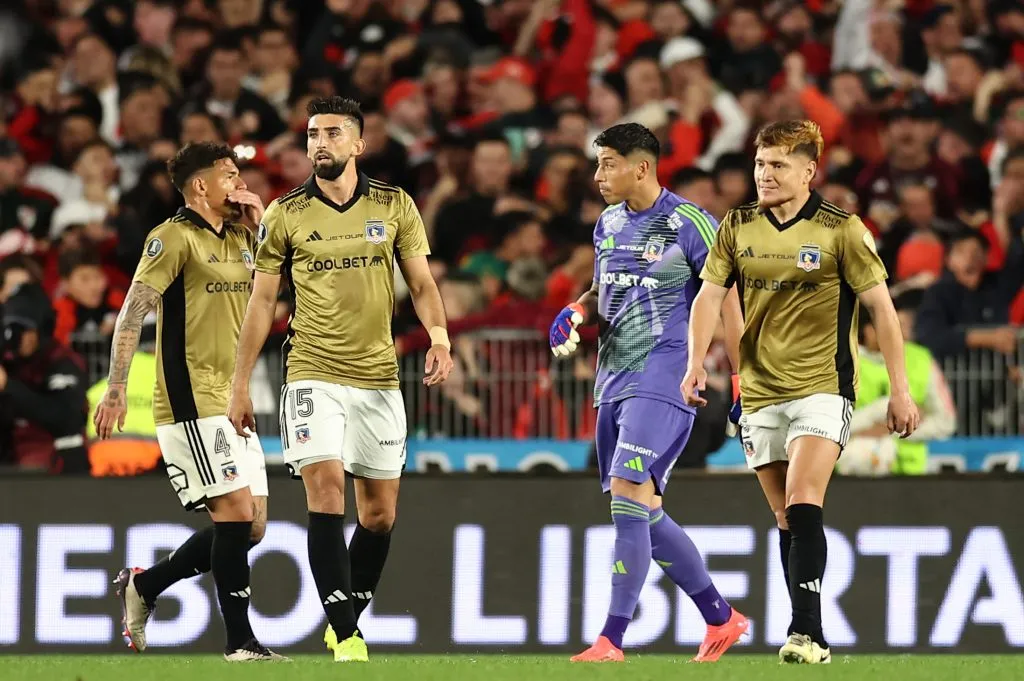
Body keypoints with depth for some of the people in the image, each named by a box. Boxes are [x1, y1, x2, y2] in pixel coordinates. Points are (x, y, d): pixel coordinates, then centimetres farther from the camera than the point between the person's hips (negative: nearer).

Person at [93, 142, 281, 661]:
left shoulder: (238, 238, 16)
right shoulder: (175, 237, -7)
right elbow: (133, 312, -11)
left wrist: (262, 225, 8)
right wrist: (116, 388, -19)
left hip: (232, 400, 8)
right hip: (190, 400, -8)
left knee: (250, 525, 6)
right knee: (237, 511, -15)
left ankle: (143, 585, 20)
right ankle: (239, 641, -10)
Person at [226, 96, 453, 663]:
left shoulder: (395, 207, 4)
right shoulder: (284, 215, 2)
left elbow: (421, 282, 8)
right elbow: (262, 300, 6)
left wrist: (439, 336, -12)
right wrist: (240, 383, 4)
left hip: (379, 377, 2)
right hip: (314, 375, -2)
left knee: (380, 512, 5)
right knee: (326, 492, -17)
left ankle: (346, 620, 24)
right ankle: (346, 635, -18)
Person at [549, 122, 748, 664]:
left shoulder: (689, 224, -9)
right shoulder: (608, 223, 13)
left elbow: (726, 303, -7)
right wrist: (577, 313, 3)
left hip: (663, 376, -8)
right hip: (614, 376, 8)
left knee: (628, 491, -19)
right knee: (641, 512, 10)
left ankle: (612, 639, -20)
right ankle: (721, 619, 24)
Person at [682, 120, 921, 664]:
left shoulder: (841, 230, -6)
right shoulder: (738, 227, 6)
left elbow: (881, 307, -3)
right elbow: (709, 295, 4)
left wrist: (900, 390, -5)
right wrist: (696, 363, -13)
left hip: (822, 389, -5)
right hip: (760, 391, 5)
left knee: (803, 504, -20)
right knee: (787, 519, 7)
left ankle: (806, 633, -25)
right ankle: (810, 639, 13)